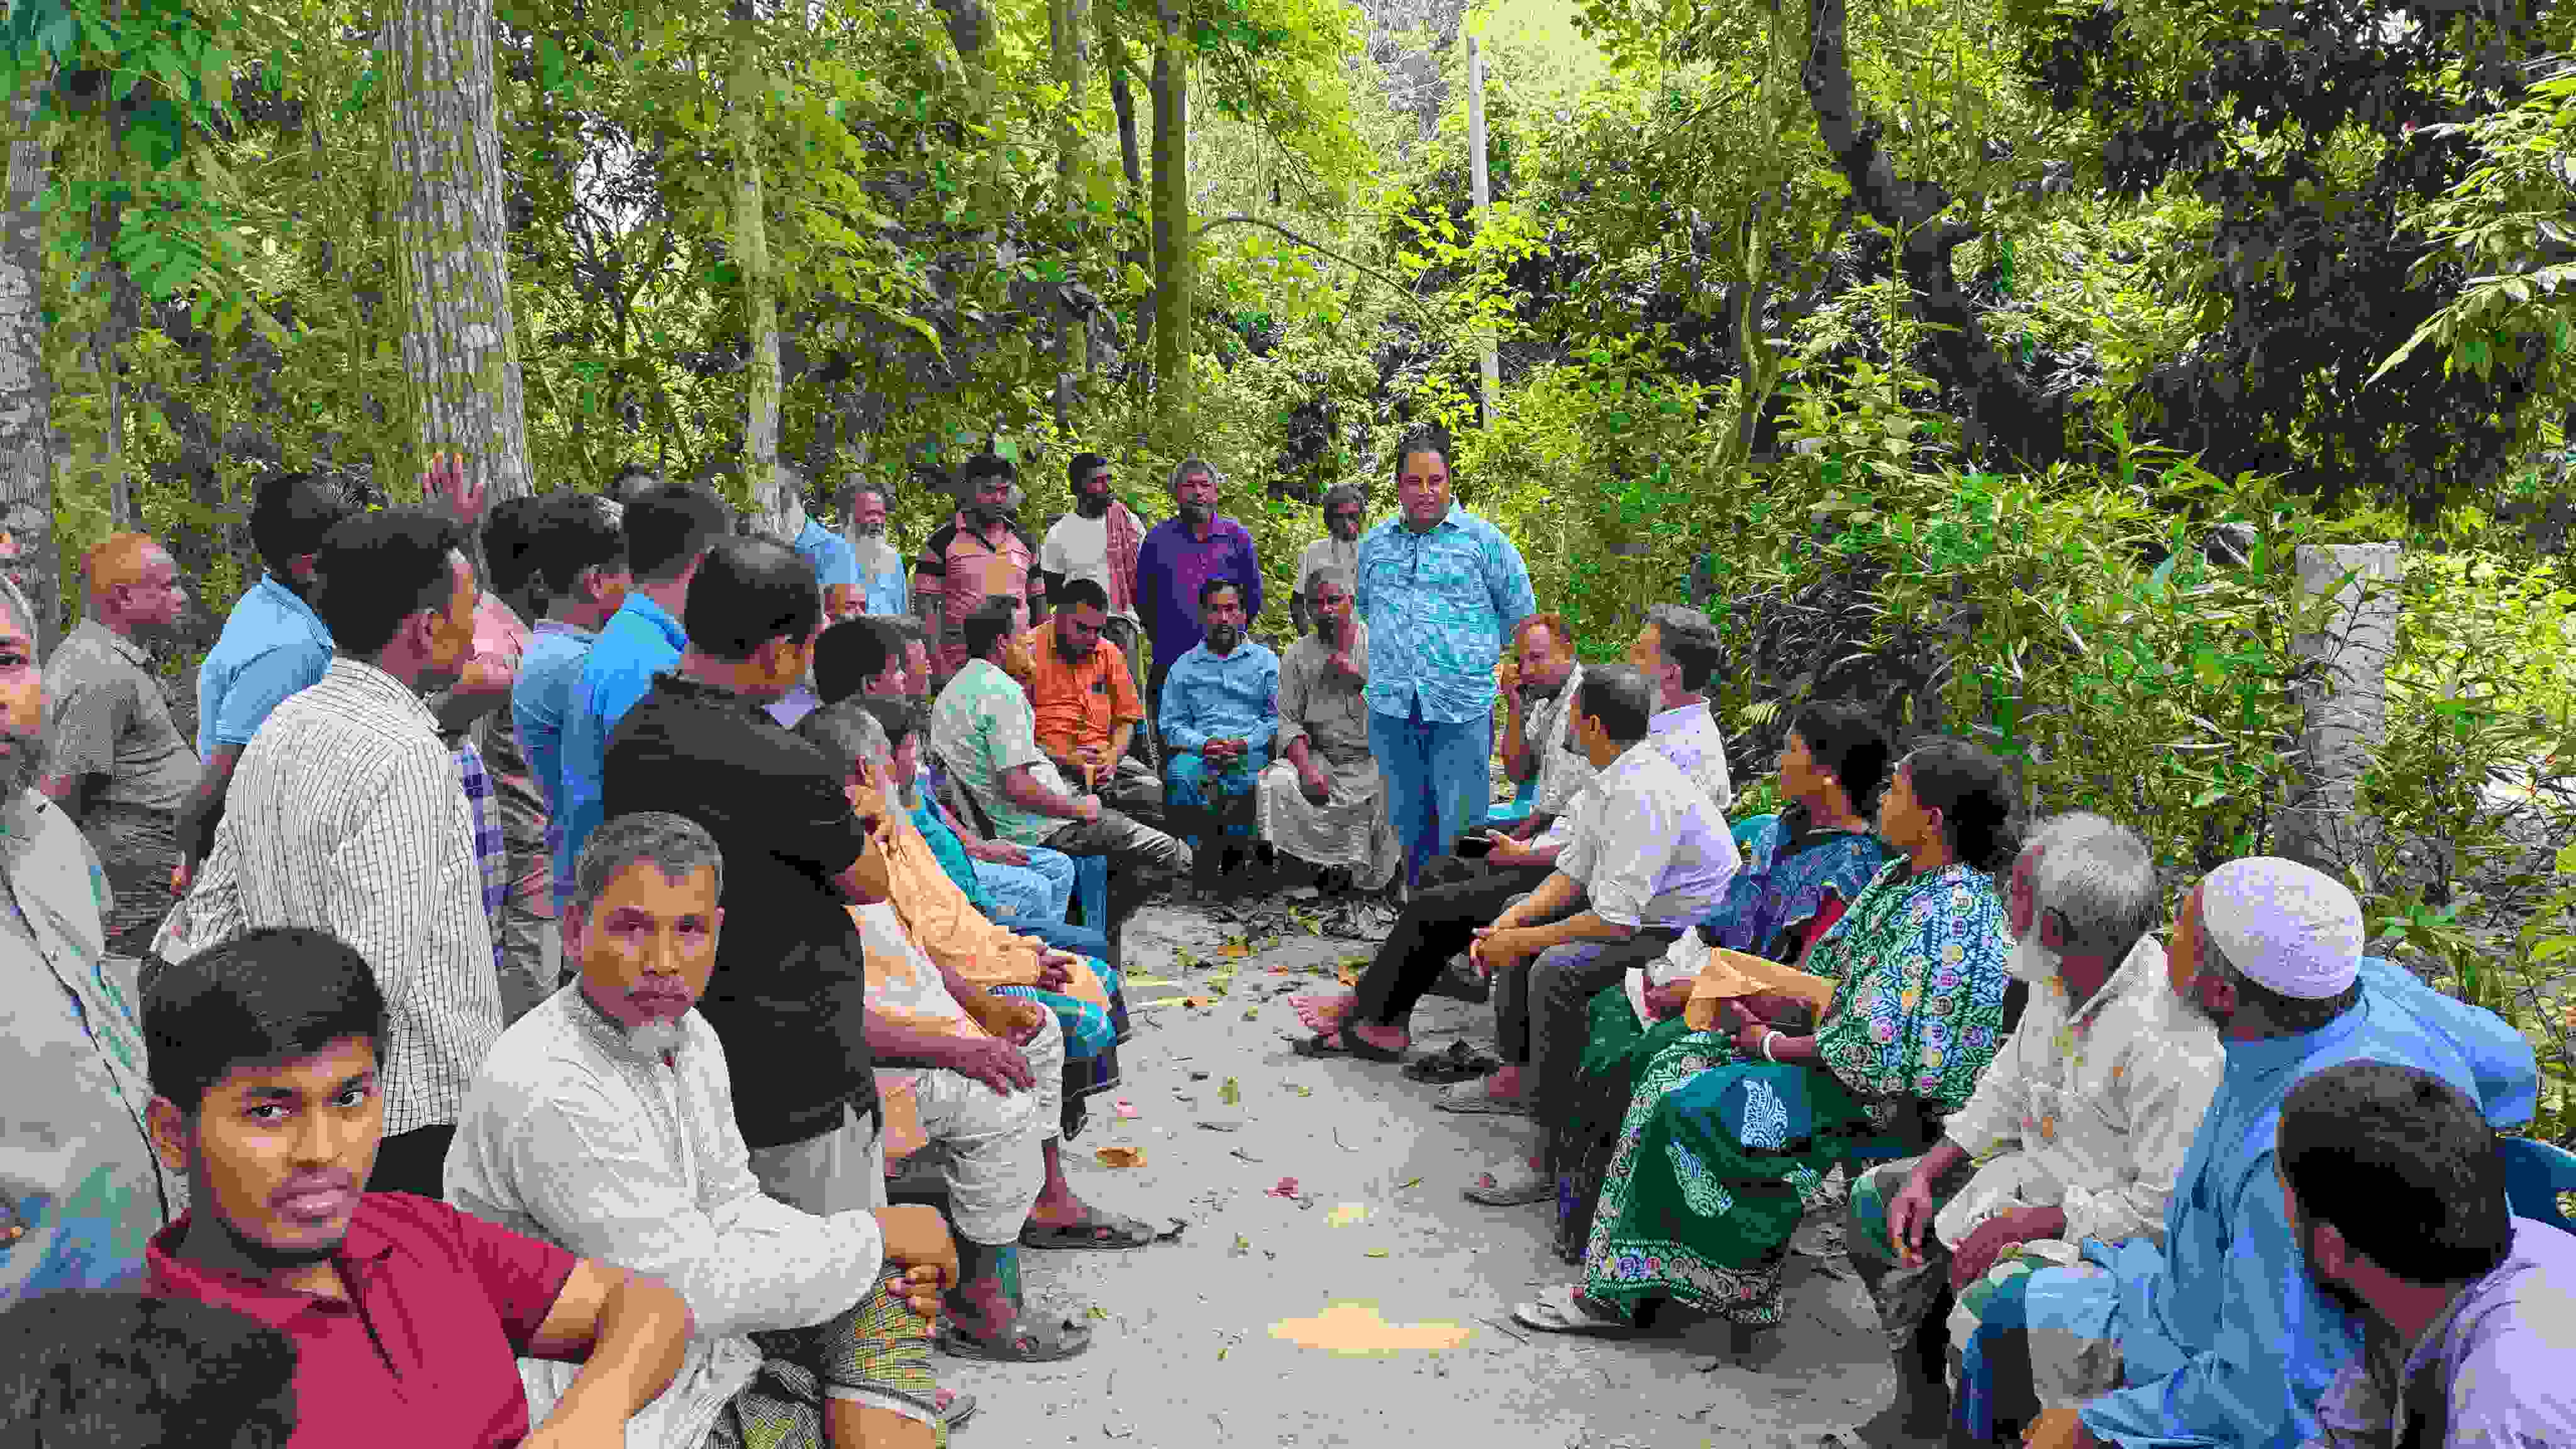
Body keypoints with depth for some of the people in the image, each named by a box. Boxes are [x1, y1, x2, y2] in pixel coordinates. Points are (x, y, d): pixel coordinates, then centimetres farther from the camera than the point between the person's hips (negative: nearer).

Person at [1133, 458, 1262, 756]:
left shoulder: (1238, 537, 8)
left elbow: (1253, 597, 14)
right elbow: (1143, 598, 14)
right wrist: (1161, 637, 13)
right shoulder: (1158, 538, 8)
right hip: (1170, 663, 0)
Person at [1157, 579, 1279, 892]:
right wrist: (1203, 744, -8)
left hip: (1251, 750, -1)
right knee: (1180, 775, -34)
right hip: (1200, 750, 1)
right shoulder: (1184, 667, 21)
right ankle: (1205, 855, -26)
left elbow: (1277, 717, 7)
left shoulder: (1265, 660, 18)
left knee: (1245, 780, -38)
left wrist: (1244, 743, -10)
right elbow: (1172, 725, 12)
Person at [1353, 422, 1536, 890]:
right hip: (1391, 709, 4)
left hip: (1462, 709, -4)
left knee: (1461, 828, -3)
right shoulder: (1374, 544, 12)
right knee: (1407, 824, 13)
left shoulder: (1482, 539, 1)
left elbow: (1521, 616, 9)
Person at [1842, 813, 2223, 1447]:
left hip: (2102, 1229, -9)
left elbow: (2165, 1205, -28)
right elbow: (2010, 1084, 11)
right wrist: (1929, 1172, 2)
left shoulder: (2168, 1043, -33)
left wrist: (2024, 1225, -23)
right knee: (1873, 1200, 12)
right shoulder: (2060, 975, -5)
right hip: (2034, 1166, 9)